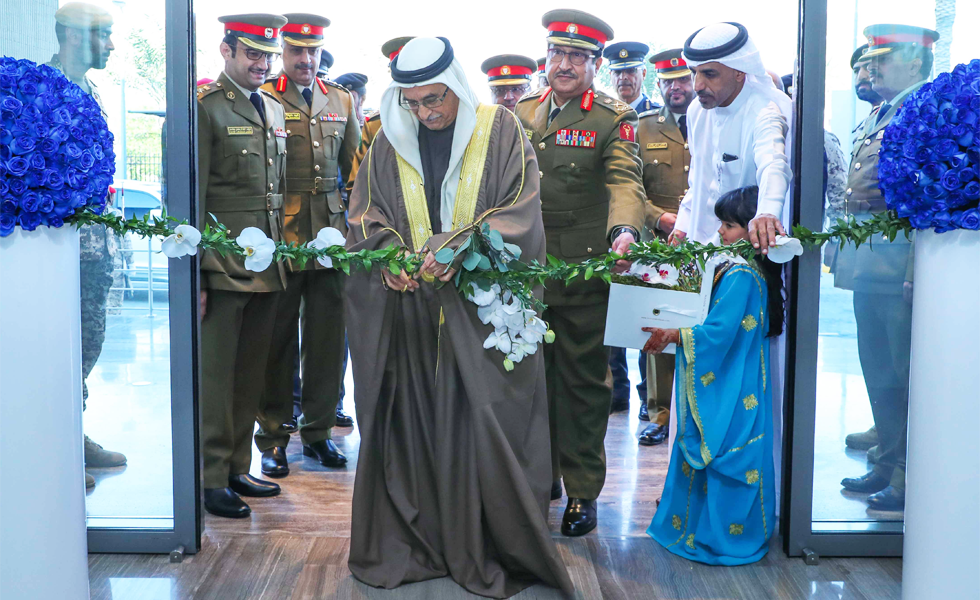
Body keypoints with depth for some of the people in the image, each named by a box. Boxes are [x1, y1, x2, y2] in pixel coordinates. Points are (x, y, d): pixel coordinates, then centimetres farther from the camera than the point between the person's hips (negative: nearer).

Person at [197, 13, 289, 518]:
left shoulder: (274, 110, 17)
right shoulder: (204, 107, -6)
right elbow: (190, 196, -9)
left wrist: (282, 254, 16)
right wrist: (193, 275, -12)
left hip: (268, 268, 7)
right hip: (221, 268, -7)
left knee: (251, 374, 13)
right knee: (215, 374, 1)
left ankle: (238, 467, 25)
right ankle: (211, 478, 12)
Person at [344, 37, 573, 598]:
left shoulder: (501, 130, -1)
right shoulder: (391, 141, 8)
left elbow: (521, 212, -6)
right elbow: (366, 211, 11)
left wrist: (460, 248, -19)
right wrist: (388, 255, -10)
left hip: (482, 308, -2)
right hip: (410, 307, 3)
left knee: (484, 422, -1)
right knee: (412, 422, 4)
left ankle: (492, 550, 11)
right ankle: (412, 542, 18)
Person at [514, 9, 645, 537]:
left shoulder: (613, 119, -2)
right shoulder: (520, 113, 12)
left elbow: (625, 181, -16)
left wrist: (624, 230, -36)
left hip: (583, 272, -4)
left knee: (582, 381, 4)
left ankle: (583, 491, 16)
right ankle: (542, 474, 30)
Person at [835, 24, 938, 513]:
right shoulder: (877, 118, 20)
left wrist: (917, 271, -22)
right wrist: (846, 252, 18)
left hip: (900, 266, -9)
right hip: (868, 266, 9)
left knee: (906, 376, -2)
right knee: (878, 373, 16)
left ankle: (910, 481, 9)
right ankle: (888, 465, 29)